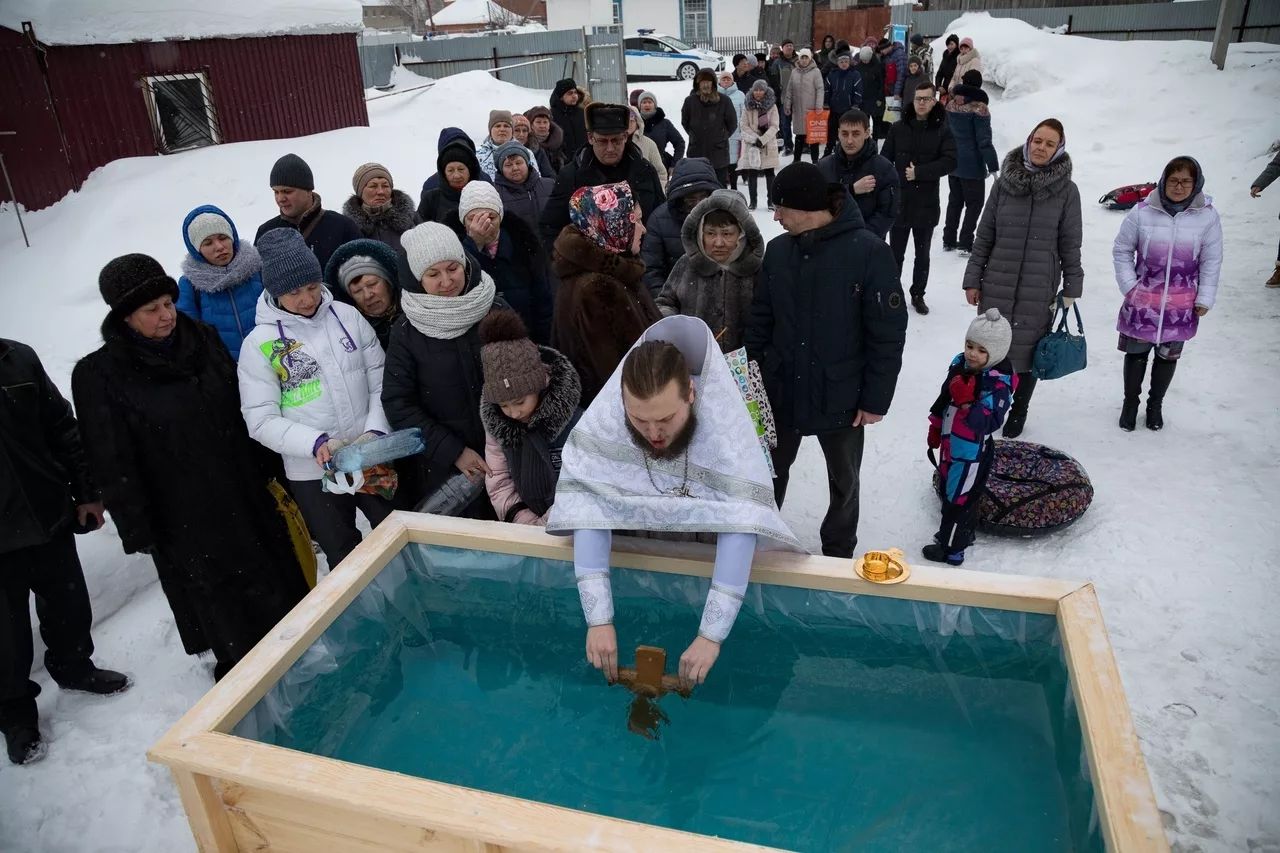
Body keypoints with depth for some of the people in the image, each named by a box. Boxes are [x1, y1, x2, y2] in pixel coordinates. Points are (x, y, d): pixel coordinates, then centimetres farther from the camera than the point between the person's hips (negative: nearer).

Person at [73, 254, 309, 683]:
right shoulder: (99, 374, -12)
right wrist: (138, 530, -9)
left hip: (246, 495, 5)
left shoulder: (203, 339, 0)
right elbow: (113, 465, -10)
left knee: (279, 586, 17)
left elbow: (244, 409, 9)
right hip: (184, 519, -4)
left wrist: (268, 467, 12)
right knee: (222, 604, 10)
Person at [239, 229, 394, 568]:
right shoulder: (259, 343, -6)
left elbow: (381, 380, 1)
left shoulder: (348, 317, -1)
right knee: (347, 562, 14)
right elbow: (261, 421, -9)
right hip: (313, 475, -2)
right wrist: (317, 443, -23)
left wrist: (375, 431, -14)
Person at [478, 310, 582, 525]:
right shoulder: (493, 419, 2)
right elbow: (499, 482, 5)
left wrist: (548, 525, -12)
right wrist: (527, 524, -4)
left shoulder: (576, 421, -16)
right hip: (525, 532, 4)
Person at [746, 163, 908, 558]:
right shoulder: (778, 249, -2)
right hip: (780, 393, 3)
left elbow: (888, 334, -12)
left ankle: (838, 553, 39)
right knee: (770, 475, 18)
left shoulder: (868, 252, -15)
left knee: (843, 483, 17)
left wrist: (875, 399, -12)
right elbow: (760, 321, 5)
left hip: (841, 398, -3)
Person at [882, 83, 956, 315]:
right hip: (899, 202, 0)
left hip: (927, 204, 0)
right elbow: (885, 161, 1)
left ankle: (918, 295, 26)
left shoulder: (942, 131, -1)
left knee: (922, 256, 12)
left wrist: (919, 172, -18)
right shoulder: (898, 129, 1)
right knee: (896, 254, 7)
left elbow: (949, 161, -10)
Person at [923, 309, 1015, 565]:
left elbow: (989, 421, -31)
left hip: (972, 452, -8)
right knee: (949, 490, 24)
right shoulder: (960, 365, -1)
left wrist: (966, 403, -43)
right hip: (951, 444, 8)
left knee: (958, 498, 5)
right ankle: (961, 533, 45)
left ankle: (951, 549, 21)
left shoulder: (998, 383, -24)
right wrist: (936, 427, 20)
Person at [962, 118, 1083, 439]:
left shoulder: (1066, 190, -1)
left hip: (1039, 290, -1)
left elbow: (1070, 243, 3)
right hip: (997, 285, 1)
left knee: (1027, 352, 8)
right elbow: (984, 234, 5)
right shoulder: (1004, 181, 1)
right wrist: (973, 279, 4)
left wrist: (1071, 288, 2)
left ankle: (1018, 412, 29)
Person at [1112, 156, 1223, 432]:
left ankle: (1156, 404, 33)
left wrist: (1205, 299, 1)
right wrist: (1129, 285, -3)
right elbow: (1122, 250, 2)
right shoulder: (1142, 211, -9)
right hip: (1142, 300, -1)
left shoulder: (1208, 216, -6)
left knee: (1168, 355, 13)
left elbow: (1211, 262, 1)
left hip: (1181, 306, 1)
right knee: (1136, 353, 9)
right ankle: (1130, 402, 30)